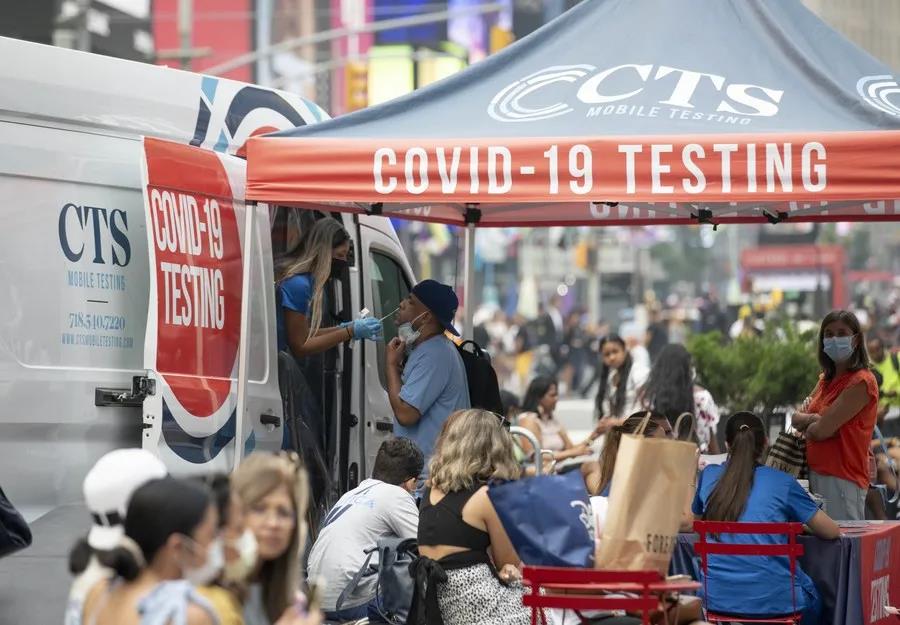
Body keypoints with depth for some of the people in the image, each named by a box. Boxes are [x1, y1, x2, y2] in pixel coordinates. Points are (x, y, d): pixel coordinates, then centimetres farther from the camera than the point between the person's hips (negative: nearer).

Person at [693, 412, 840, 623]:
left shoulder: (710, 475, 7)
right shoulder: (782, 483, 0)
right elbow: (831, 532, 8)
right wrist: (793, 526, 27)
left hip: (717, 599, 3)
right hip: (771, 599, -3)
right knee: (811, 597, 32)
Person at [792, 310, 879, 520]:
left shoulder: (861, 382, -12)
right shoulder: (827, 379, 16)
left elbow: (822, 430, -17)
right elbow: (796, 418, 14)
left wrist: (807, 424, 4)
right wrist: (814, 419, -8)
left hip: (842, 479, -8)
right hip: (816, 473, 8)